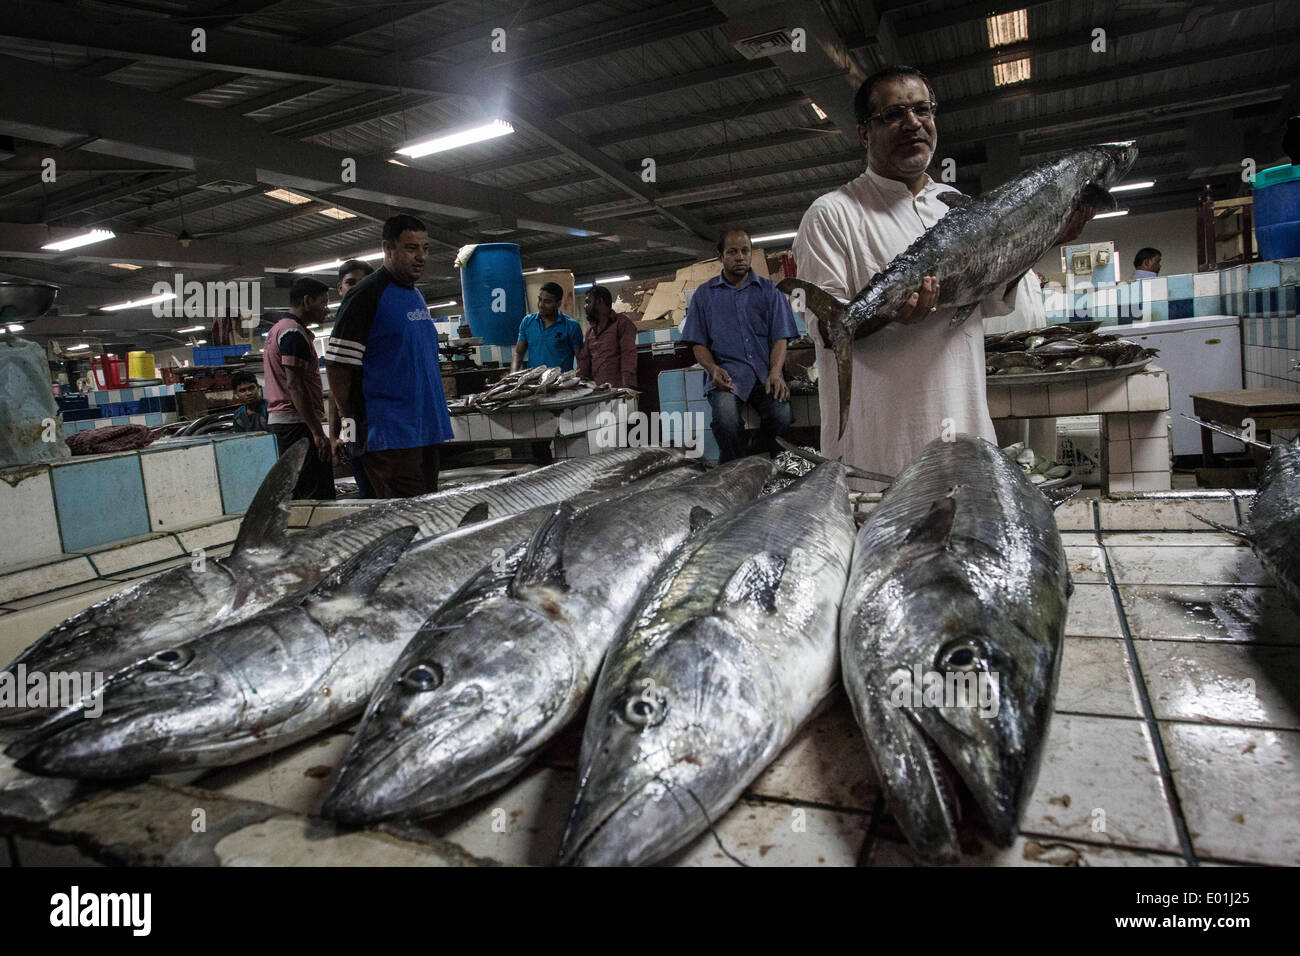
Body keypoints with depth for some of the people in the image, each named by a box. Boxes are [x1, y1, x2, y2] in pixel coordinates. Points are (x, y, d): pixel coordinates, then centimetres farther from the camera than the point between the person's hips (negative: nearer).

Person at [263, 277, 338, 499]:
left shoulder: (277, 330, 21)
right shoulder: (294, 333, -11)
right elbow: (294, 386, -19)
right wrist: (318, 433, -22)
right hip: (297, 421, -11)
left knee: (298, 494, 13)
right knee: (320, 497, -13)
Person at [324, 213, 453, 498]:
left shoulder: (417, 297, 17)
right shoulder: (366, 294, -9)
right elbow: (337, 366, -11)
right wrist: (351, 421, -10)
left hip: (426, 430, 9)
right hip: (389, 434, -8)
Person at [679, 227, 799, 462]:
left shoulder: (769, 290, 17)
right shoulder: (704, 294, 17)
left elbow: (780, 337, 8)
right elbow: (698, 343, 12)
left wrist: (775, 372, -11)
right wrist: (713, 369, -9)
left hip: (765, 370, 1)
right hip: (727, 372, -1)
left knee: (782, 416, -29)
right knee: (726, 419, -33)